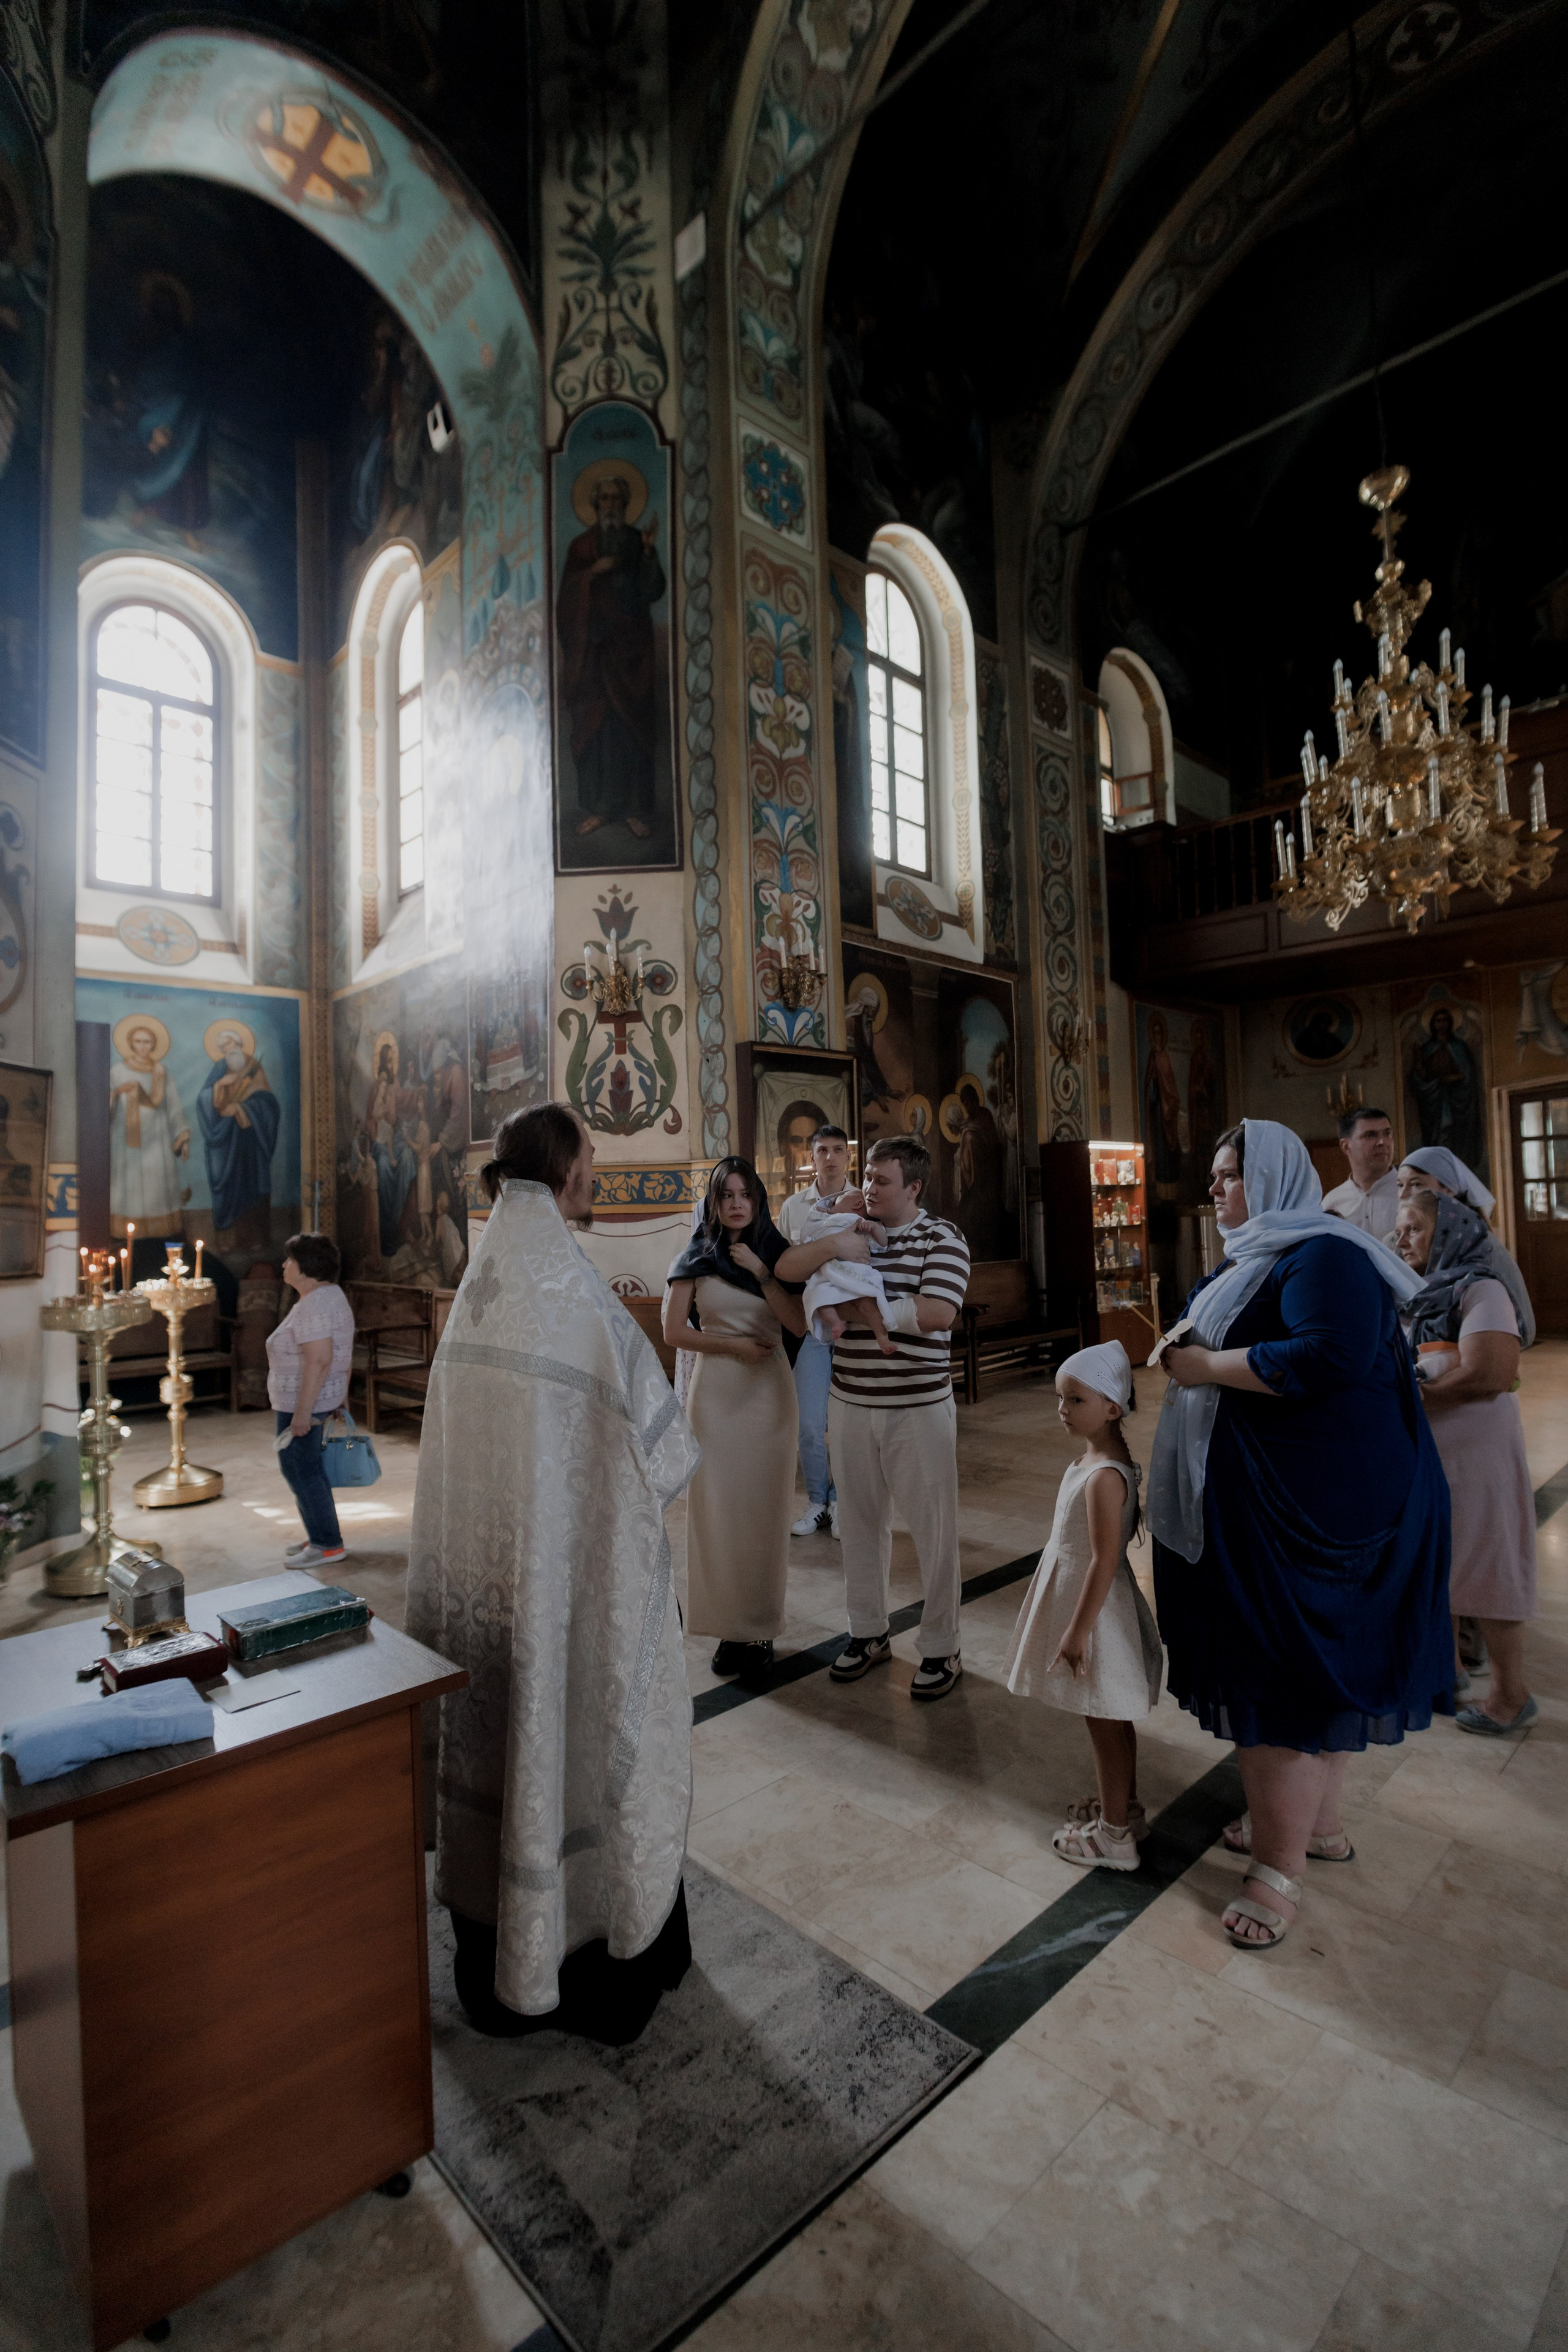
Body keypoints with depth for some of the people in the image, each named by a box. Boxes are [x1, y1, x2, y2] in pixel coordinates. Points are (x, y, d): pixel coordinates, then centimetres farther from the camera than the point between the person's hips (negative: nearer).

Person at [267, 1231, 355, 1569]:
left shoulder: (314, 1306, -21)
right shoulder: (331, 1295, 11)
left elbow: (319, 1360, -28)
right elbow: (340, 1354, 16)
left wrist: (303, 1411, -26)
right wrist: (339, 1398, 21)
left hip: (305, 1401, -11)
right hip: (324, 1397, 11)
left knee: (300, 1468, -2)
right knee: (306, 1468, 18)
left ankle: (327, 1545, 6)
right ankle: (321, 1538, 27)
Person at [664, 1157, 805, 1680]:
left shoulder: (775, 1254, 5)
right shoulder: (697, 1258, 2)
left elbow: (799, 1325, -6)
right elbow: (673, 1331, -2)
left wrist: (762, 1273, -13)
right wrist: (732, 1344, -10)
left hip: (770, 1388, 1)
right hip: (716, 1387, -1)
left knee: (764, 1508, 6)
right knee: (718, 1507, 3)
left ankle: (761, 1627, 21)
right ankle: (729, 1626, 18)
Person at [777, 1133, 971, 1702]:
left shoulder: (941, 1239, -8)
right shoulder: (851, 1231, 7)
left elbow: (938, 1313, -21)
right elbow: (786, 1268, 1)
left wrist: (866, 1313, -16)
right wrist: (832, 1245, -16)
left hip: (919, 1406, -4)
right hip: (851, 1404, 5)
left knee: (933, 1526, 5)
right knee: (860, 1521, 15)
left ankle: (941, 1649, 22)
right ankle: (868, 1633, 33)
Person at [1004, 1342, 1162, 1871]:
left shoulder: (1104, 1476, -29)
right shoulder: (1098, 1454, 1)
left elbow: (1105, 1561, -27)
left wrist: (1077, 1630, -21)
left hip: (1094, 1604, -9)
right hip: (1076, 1587, 9)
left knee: (1105, 1723, 8)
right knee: (1113, 1720, 23)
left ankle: (1113, 1835, 24)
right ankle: (1124, 1807, 40)